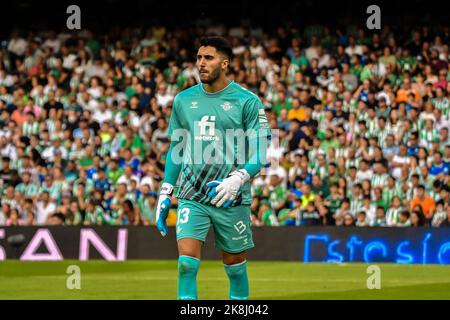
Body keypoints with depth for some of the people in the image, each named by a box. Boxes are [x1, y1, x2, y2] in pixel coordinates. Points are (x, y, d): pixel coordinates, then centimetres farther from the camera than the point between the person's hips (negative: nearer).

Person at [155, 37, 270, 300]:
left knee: (236, 267, 7)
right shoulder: (184, 100, 9)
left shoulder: (247, 101, -4)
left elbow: (260, 153, -6)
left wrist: (237, 180, -23)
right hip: (192, 197, 2)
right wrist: (165, 194, 13)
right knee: (187, 263, -13)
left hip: (231, 199, -2)